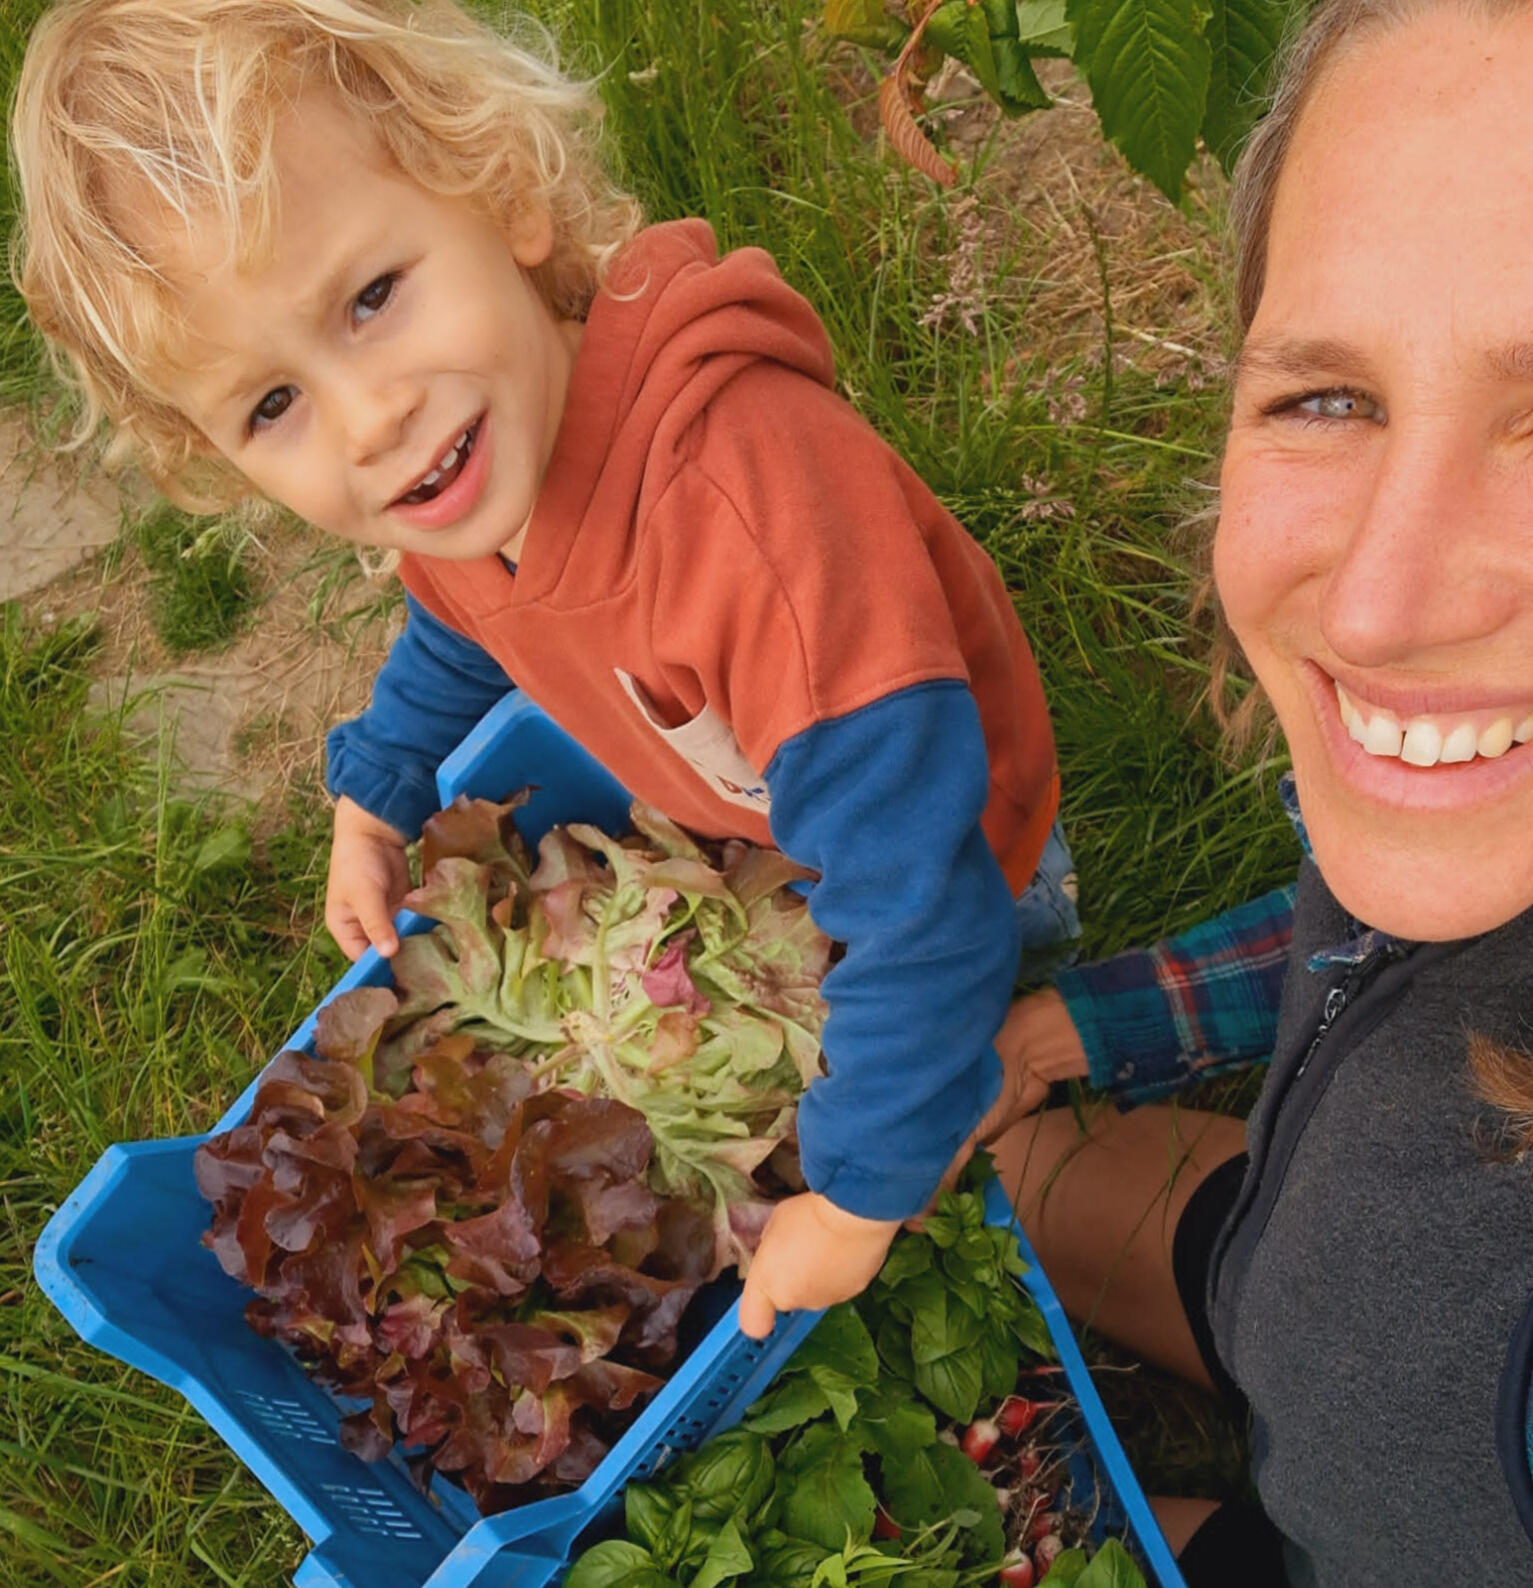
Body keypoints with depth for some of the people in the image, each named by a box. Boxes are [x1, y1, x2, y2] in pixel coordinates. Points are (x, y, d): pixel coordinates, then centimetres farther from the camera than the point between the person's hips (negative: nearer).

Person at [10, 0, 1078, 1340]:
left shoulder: (744, 499, -49)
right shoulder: (458, 498, -21)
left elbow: (919, 893, -45)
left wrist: (857, 1202, -36)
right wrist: (375, 801, 12)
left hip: (940, 834, -6)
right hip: (733, 813, 7)